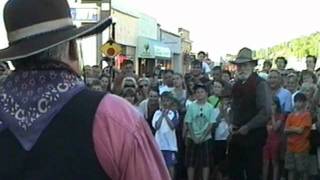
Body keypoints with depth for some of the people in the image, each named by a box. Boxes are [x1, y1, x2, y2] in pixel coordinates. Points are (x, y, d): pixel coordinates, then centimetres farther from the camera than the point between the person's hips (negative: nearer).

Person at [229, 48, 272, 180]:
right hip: (237, 135, 7)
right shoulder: (237, 85, 10)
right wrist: (232, 123, 6)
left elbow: (266, 112, -19)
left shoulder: (260, 84, -13)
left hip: (253, 135, -7)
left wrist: (247, 127, -15)